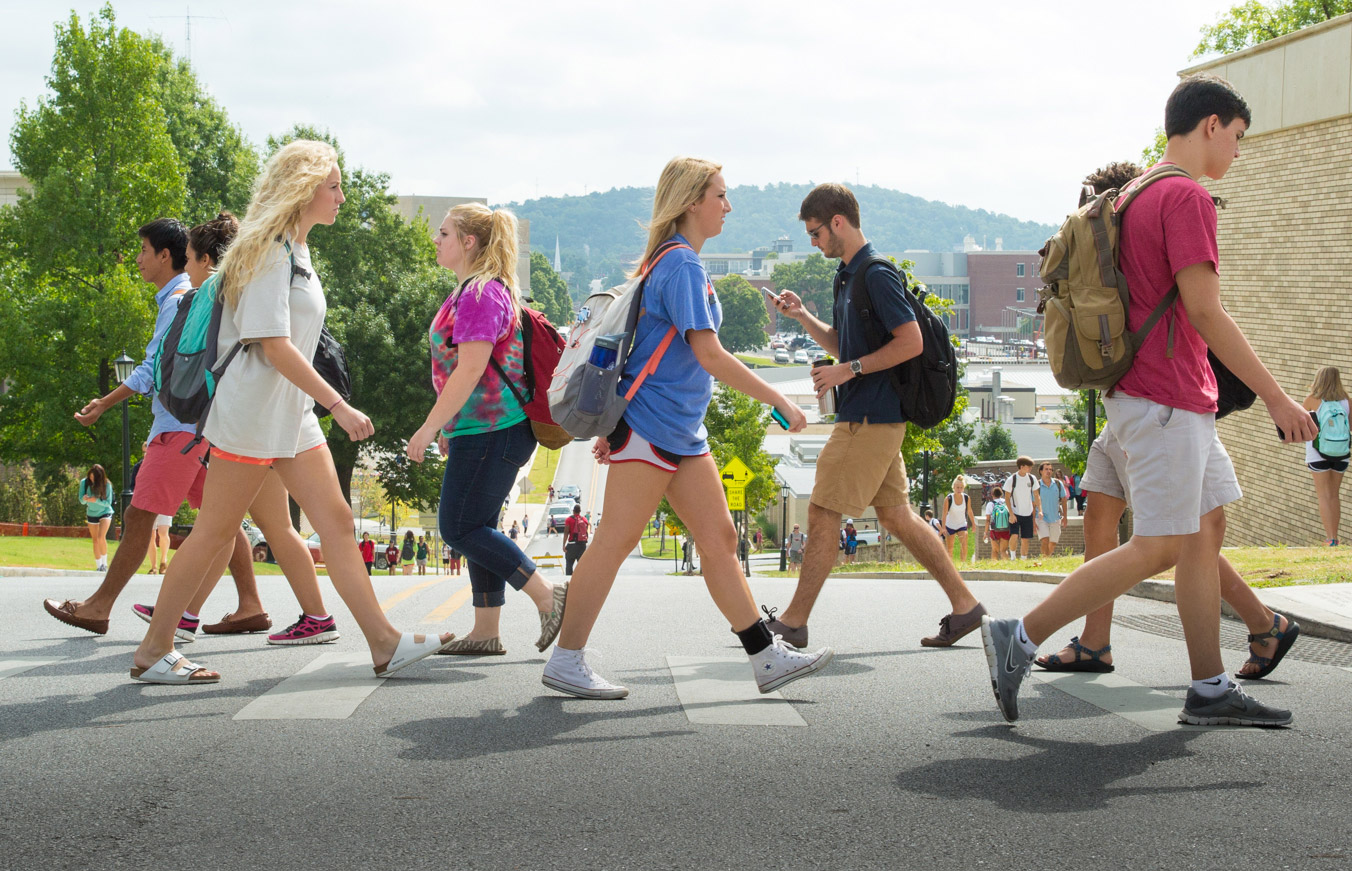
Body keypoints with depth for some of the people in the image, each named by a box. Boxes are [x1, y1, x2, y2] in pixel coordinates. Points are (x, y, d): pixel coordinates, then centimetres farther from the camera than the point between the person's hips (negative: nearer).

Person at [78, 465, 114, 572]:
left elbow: (108, 502, -18)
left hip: (105, 512, -4)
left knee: (101, 537, -22)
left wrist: (96, 500, -34)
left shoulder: (107, 484, -21)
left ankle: (104, 563, -7)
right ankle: (98, 566, 16)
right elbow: (81, 500, -6)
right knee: (95, 541, 7)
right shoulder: (84, 483, -12)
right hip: (91, 514, 4)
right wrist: (84, 499, -30)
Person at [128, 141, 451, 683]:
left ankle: (386, 645, 1)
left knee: (336, 523, 2)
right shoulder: (267, 251, -14)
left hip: (293, 415, 9)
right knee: (215, 533, -2)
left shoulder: (294, 251, 16)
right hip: (251, 414, -9)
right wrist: (338, 405, -24)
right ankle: (153, 653, 7)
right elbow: (273, 344, -21)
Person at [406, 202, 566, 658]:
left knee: (459, 527, -8)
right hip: (485, 430, 10)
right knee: (477, 529, 11)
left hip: (491, 431, -10)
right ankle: (485, 633, 14)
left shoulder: (480, 294, -14)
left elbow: (470, 370, -21)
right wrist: (449, 428, 23)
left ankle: (549, 597, -8)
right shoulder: (475, 291, 18)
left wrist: (428, 428, -19)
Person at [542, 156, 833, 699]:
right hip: (650, 424, -10)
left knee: (719, 538, 7)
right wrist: (779, 400, -18)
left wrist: (616, 423, 22)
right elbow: (709, 354, -21)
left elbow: (650, 347, 21)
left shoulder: (674, 261, 17)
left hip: (682, 431, 10)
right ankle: (565, 661, 2)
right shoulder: (682, 263, -14)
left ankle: (766, 659, 8)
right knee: (617, 540, -5)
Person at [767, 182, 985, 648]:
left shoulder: (876, 274, -14)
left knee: (822, 514, -6)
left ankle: (793, 622, -1)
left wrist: (848, 370, -19)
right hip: (870, 416, 10)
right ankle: (965, 605, 15)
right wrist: (802, 316, 9)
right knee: (896, 514, 12)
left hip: (870, 417, -10)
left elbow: (911, 342, -20)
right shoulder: (847, 275, 16)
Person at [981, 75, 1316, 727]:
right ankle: (1019, 639, -4)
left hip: (1180, 402, 10)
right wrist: (1275, 397, -16)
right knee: (1159, 548, -6)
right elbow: (1204, 311, -20)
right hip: (1167, 399, -10)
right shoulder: (1187, 197, -14)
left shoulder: (1141, 195, 17)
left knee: (1207, 532, 10)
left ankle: (1210, 691, 11)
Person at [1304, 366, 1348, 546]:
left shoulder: (1312, 400, -7)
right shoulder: (1345, 399, 1)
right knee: (1334, 496, 14)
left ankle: (1330, 538, -9)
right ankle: (1334, 536, 17)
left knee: (1323, 496, 0)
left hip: (1318, 453, -3)